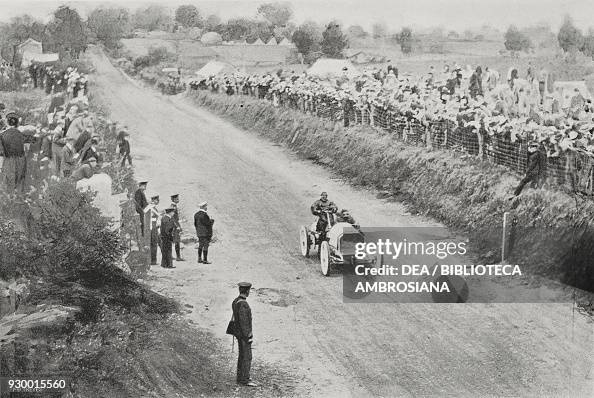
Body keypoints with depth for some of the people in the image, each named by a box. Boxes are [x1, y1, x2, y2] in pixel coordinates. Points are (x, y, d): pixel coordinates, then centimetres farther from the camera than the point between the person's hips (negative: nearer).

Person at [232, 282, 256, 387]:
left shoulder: (236, 301, 7)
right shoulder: (243, 304, -25)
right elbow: (243, 322, -24)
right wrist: (247, 337, -19)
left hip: (239, 333, 10)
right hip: (244, 334, -10)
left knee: (242, 355, 18)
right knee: (247, 357, -4)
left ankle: (241, 377, 26)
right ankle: (245, 380, 0)